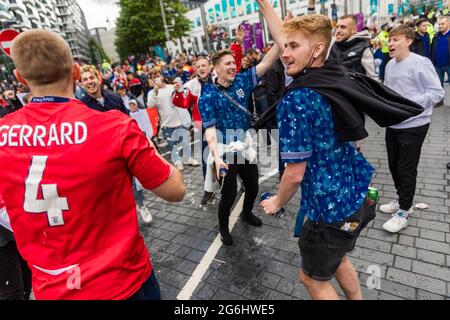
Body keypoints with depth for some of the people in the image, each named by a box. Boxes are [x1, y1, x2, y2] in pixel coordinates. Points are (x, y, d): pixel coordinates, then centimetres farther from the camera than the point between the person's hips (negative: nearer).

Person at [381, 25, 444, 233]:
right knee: (394, 165, 16)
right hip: (393, 125, 7)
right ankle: (403, 201, 36)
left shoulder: (420, 63, -14)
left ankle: (403, 212, 16)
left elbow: (437, 92, -16)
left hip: (413, 125, -7)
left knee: (406, 169, 1)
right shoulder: (390, 65, 6)